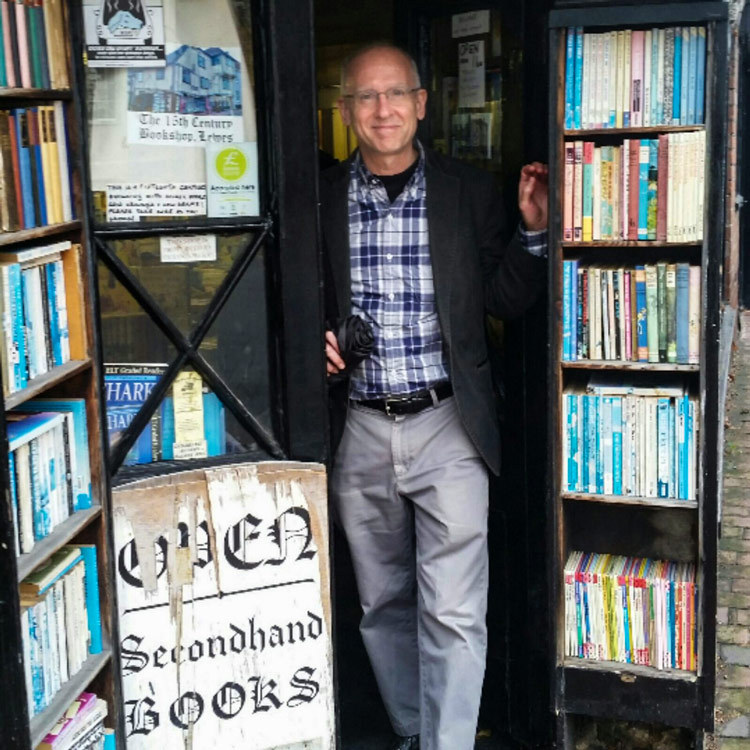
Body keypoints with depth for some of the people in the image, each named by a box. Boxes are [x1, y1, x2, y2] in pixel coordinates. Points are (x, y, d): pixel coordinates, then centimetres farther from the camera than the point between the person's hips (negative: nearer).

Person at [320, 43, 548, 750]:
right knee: (382, 605, 16)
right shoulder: (320, 199, 3)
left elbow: (505, 300, 5)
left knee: (452, 612, -5)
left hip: (447, 426, -2)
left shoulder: (470, 192, 1)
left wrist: (533, 230, -9)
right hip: (358, 431, 2)